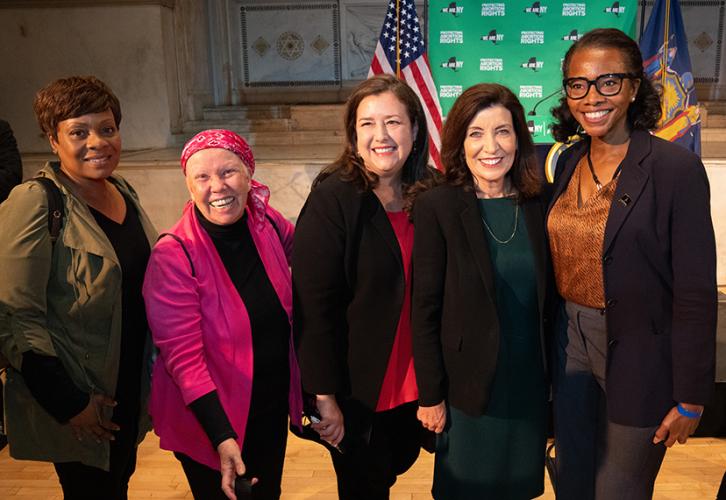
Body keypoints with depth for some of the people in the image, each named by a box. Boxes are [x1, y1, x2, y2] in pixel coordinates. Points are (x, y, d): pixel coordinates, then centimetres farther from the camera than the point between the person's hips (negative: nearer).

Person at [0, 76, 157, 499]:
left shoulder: (124, 192, 3)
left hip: (131, 387, 7)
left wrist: (156, 367, 11)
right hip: (77, 401, -6)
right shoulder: (34, 203, -18)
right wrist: (68, 404, -20)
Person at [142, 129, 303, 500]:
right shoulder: (173, 255, -22)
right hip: (208, 419, -5)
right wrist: (222, 437, -30)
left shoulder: (268, 223, -8)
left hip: (273, 408, 5)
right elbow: (183, 356, -23)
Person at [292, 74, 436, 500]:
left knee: (399, 463, 24)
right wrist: (324, 396, -17)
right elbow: (314, 304, -19)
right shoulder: (333, 199, -17)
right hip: (356, 388, -5)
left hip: (412, 382, 5)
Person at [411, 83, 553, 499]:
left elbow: (546, 297, 6)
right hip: (469, 384, -4)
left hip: (529, 383, 4)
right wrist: (430, 395, -10)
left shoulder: (537, 204, -2)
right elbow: (425, 310, -13)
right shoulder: (436, 207, -14)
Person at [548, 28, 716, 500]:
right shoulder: (569, 162, 2)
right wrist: (555, 339, 10)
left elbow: (696, 294, -14)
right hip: (571, 343, 5)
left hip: (638, 355, -5)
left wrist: (690, 398, -12)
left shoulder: (676, 168, -15)